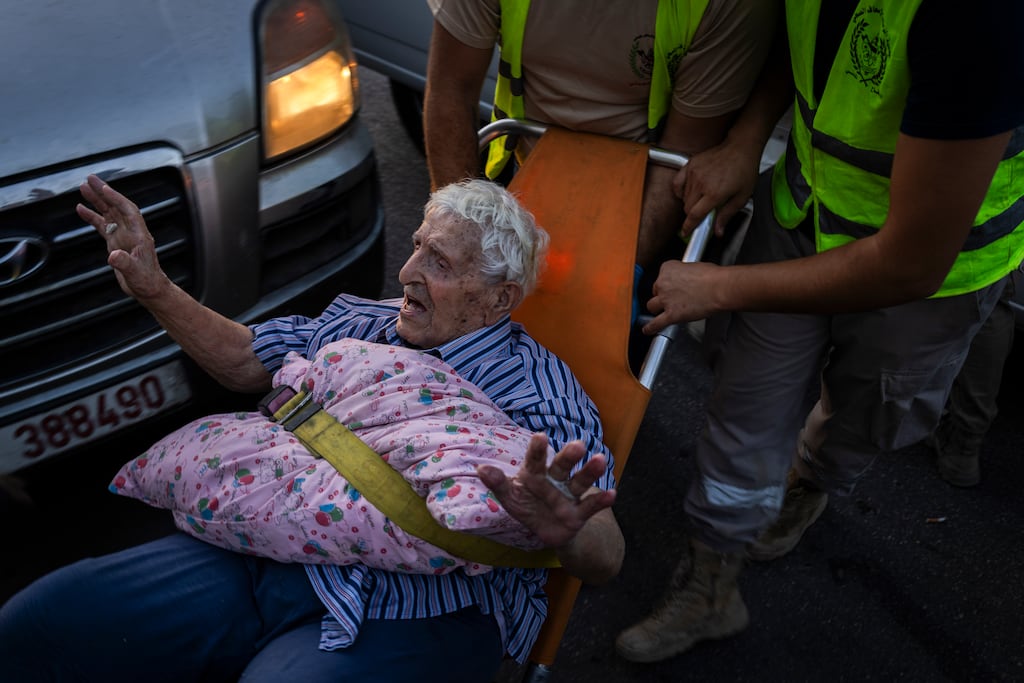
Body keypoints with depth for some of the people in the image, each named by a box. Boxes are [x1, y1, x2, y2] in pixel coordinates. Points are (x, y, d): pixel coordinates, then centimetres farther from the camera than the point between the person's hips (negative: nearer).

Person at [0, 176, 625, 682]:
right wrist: (155, 289, 14)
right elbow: (243, 360, 26)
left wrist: (565, 535, -40)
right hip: (257, 556, 6)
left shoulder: (540, 394, -6)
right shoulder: (358, 323, 13)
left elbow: (603, 561, -16)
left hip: (407, 618, -5)